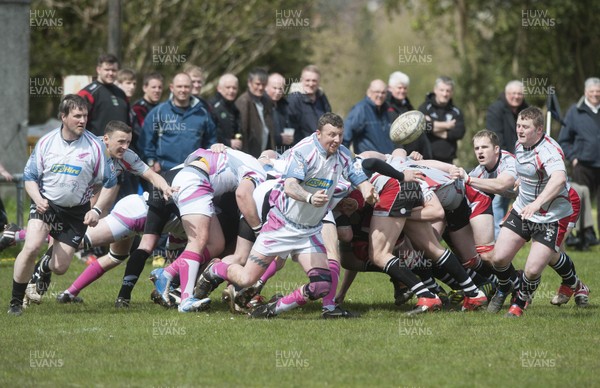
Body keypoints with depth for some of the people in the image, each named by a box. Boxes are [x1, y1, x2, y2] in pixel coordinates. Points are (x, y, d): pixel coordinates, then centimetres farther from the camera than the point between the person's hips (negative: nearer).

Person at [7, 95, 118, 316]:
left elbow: (110, 183, -2)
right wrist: (37, 199, -18)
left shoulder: (95, 146, -10)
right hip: (46, 205, 0)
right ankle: (16, 302, -10)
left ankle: (45, 268, 40)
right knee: (31, 247, -25)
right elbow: (30, 177, 2)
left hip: (76, 211, 0)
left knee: (60, 267, -1)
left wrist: (97, 210, -13)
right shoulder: (45, 143, -6)